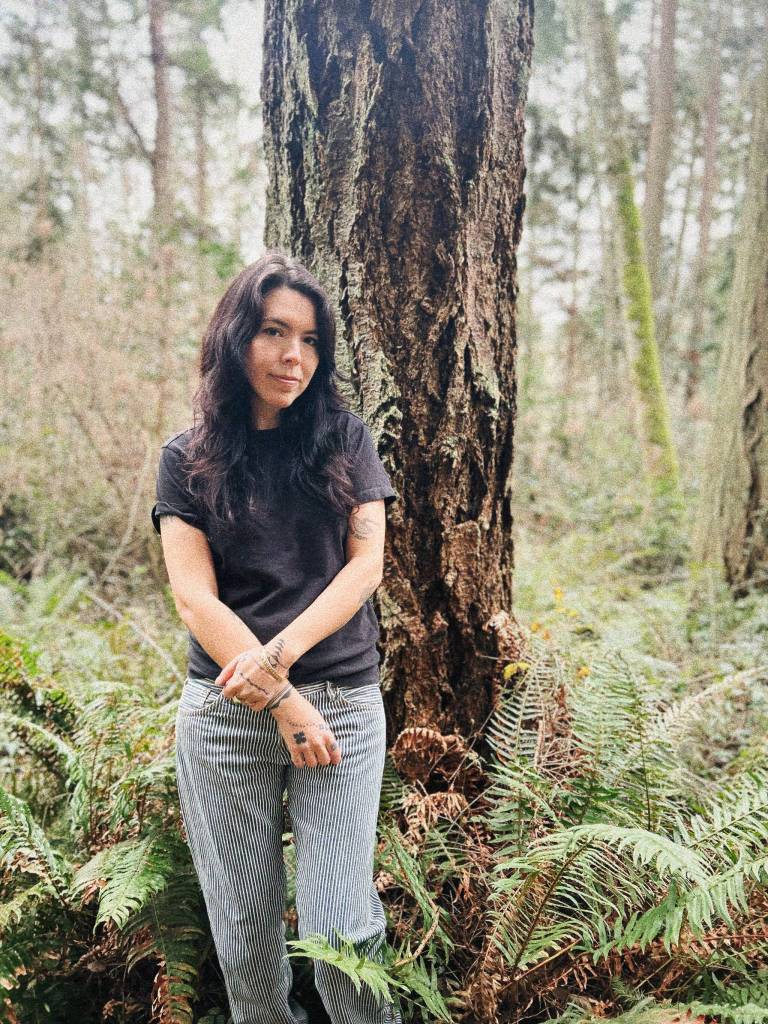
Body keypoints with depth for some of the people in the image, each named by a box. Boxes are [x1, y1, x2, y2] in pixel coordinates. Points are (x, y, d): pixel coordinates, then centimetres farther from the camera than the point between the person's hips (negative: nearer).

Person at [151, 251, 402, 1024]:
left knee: (340, 930, -3)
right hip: (225, 711, 1)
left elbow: (365, 567, 0)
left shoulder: (344, 440, 7)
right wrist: (285, 703, -11)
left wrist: (279, 655, -13)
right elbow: (195, 598, -4)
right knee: (243, 931, 9)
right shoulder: (188, 458, 4)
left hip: (344, 703, 0)